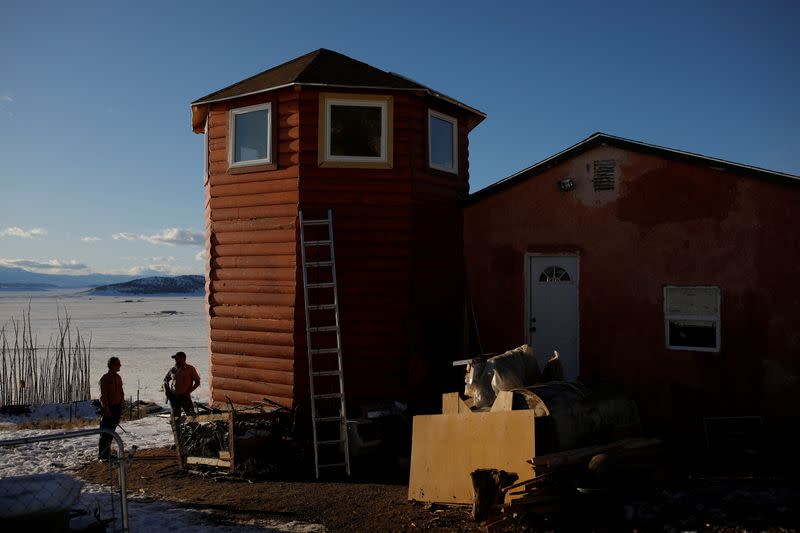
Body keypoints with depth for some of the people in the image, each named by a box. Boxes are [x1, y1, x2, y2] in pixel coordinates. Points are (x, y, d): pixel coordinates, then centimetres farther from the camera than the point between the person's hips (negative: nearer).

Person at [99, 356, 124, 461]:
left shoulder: (118, 377, 11)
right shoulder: (105, 379, -13)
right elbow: (103, 395, -16)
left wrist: (121, 407, 14)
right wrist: (107, 410, -19)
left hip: (117, 408, 7)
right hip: (108, 409, -7)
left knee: (111, 431, 14)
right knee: (105, 433, -4)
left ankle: (107, 452, 23)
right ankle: (103, 455, 2)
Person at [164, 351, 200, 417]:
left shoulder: (190, 369, -2)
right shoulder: (173, 370, 6)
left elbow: (197, 382, 0)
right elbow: (165, 380, 20)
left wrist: (188, 391, -10)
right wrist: (167, 392, 7)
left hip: (185, 396, -3)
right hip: (173, 396, 3)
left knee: (191, 416, -7)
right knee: (175, 416, 7)